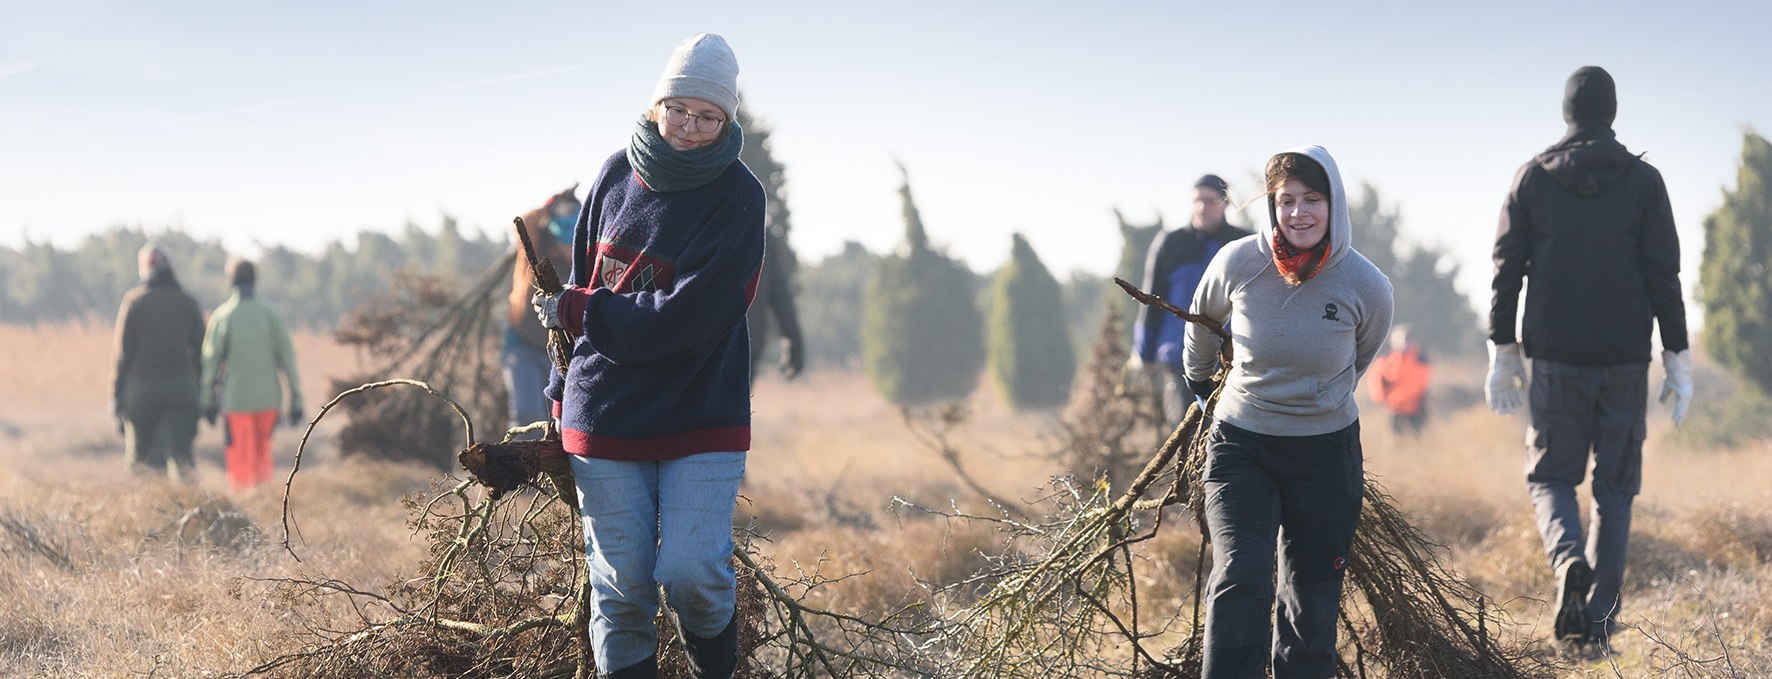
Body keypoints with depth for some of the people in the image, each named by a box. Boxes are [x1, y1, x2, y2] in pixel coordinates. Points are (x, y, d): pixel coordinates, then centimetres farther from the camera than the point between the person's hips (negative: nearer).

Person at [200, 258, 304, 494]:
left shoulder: (222, 316, -5)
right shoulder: (271, 316, 0)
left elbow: (211, 359, -3)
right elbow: (288, 358, -1)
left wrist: (208, 400, 6)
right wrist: (296, 399, 4)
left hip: (236, 399, -2)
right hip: (268, 398, 3)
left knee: (241, 459, 2)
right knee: (263, 455, 15)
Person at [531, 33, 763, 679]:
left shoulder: (738, 197, -8)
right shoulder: (618, 174, 5)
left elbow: (685, 317, -17)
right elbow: (582, 280, 18)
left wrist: (575, 311, -10)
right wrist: (565, 394, 20)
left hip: (700, 417, -3)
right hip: (605, 418, 3)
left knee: (690, 574, -14)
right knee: (621, 589, 0)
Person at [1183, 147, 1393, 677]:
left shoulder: (1367, 287, -12)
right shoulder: (1237, 264, -13)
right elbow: (1203, 321, 12)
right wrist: (1201, 379, 27)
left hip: (1327, 451, 1)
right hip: (1240, 445, -1)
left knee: (1312, 603, 8)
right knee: (1239, 580, -17)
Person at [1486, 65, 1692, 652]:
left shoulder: (1532, 178, 1)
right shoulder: (1643, 181, -1)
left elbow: (1507, 270, 0)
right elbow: (1664, 277, -4)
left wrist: (1502, 354, 7)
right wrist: (1678, 362, 1)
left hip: (1555, 360, 0)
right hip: (1625, 360, 0)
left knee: (1551, 476, 10)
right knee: (1615, 487, 9)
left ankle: (1567, 557, -21)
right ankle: (1598, 619, 5)